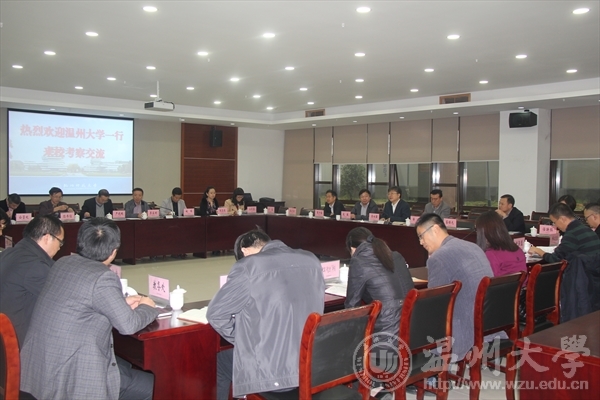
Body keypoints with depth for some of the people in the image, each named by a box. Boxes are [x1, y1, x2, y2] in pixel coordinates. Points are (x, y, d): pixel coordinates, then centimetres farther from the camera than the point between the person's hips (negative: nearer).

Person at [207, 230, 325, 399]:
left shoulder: (248, 266, -13)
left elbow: (215, 314, -7)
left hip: (273, 373, -6)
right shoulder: (311, 260, 5)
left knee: (221, 361, 25)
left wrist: (243, 340, 8)